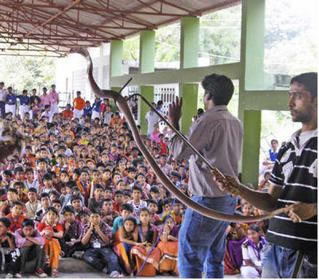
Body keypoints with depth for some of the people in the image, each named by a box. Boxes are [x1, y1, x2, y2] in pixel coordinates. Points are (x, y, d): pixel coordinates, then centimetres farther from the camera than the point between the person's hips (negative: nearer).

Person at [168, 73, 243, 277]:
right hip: (229, 197, 8)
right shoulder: (236, 123, 8)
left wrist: (174, 123, -1)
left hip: (208, 199, -8)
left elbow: (179, 153, -13)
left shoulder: (208, 120, -15)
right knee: (215, 257, 15)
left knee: (189, 258, -3)